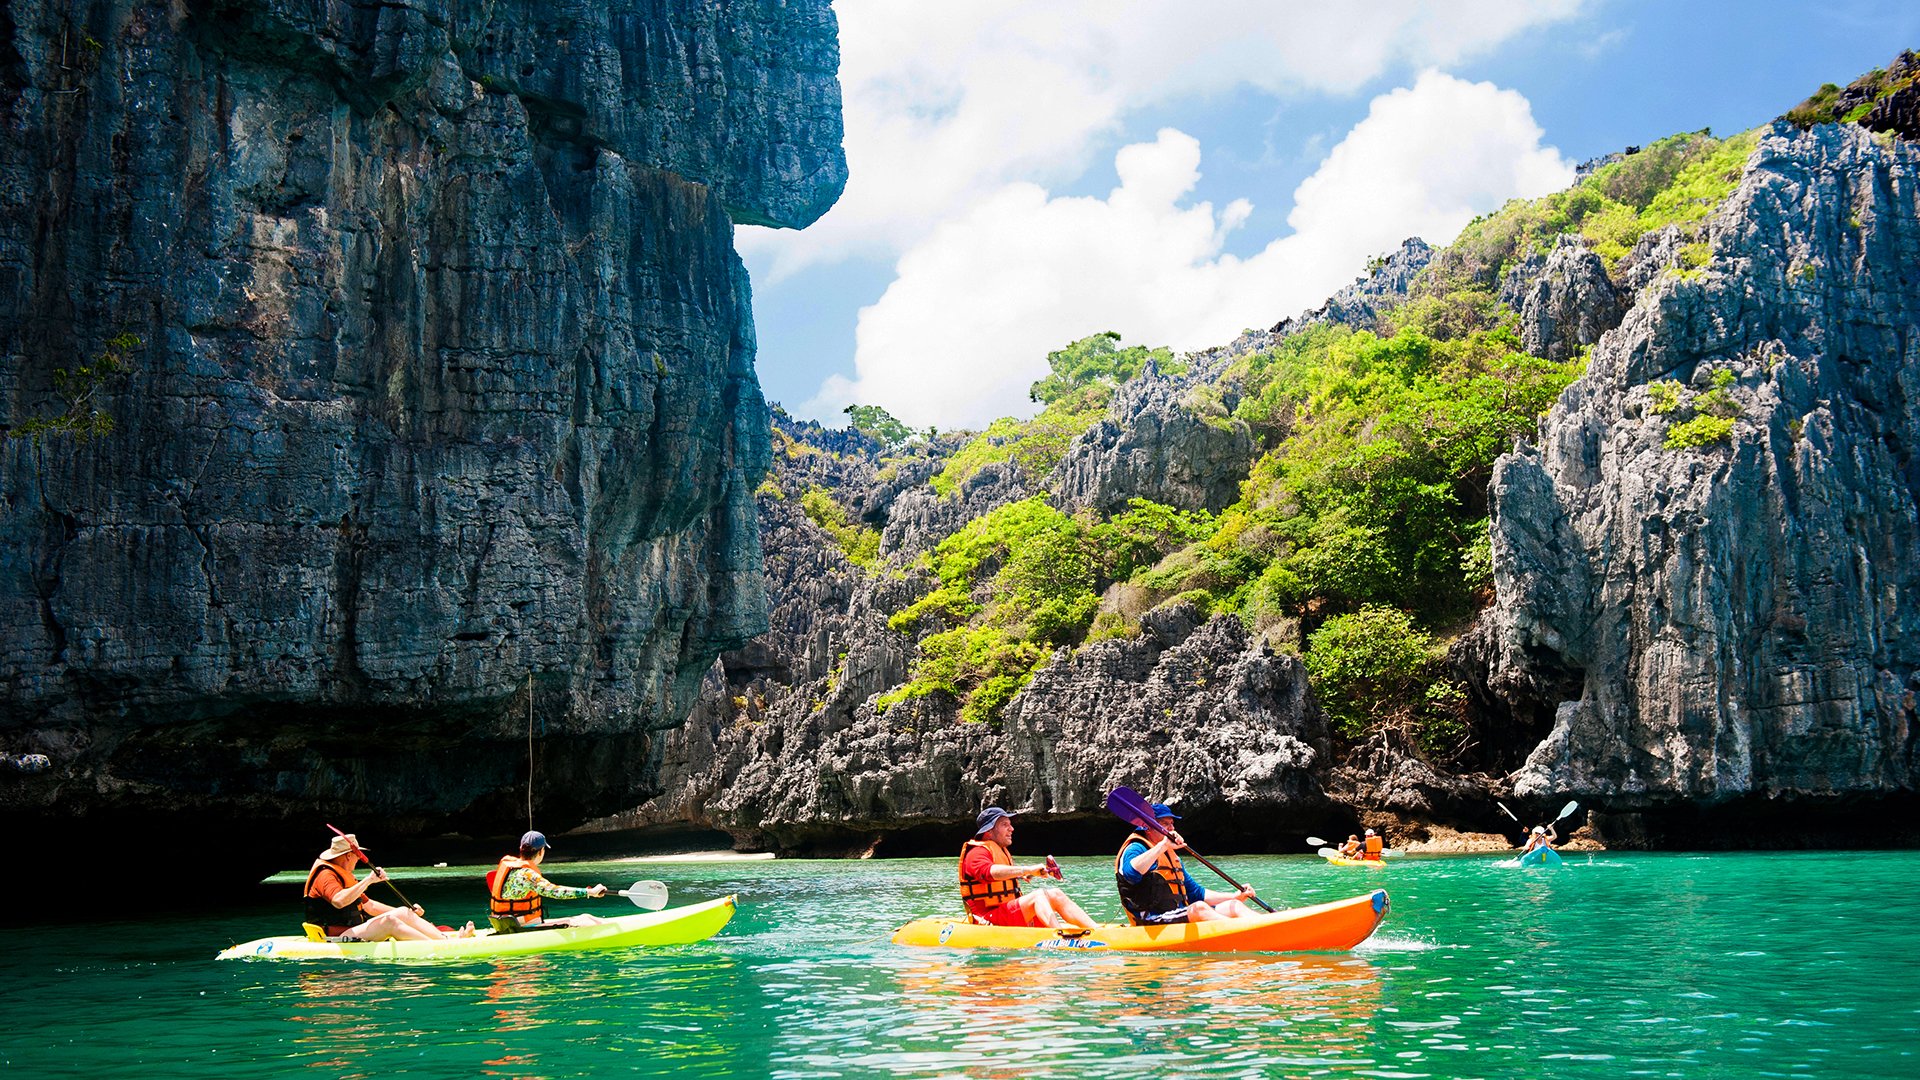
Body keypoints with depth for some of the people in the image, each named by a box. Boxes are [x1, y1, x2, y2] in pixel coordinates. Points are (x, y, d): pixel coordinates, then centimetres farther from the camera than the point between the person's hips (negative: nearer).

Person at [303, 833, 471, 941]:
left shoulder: (343, 876, 24)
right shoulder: (325, 875, -11)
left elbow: (369, 906, 27)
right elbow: (339, 901, -33)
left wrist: (408, 913, 21)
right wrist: (368, 880, -29)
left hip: (350, 933, 10)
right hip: (337, 938, -10)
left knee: (403, 913, -3)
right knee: (388, 921, -28)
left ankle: (447, 939, -14)